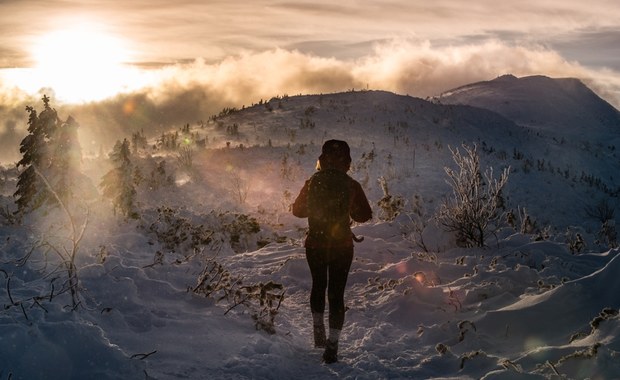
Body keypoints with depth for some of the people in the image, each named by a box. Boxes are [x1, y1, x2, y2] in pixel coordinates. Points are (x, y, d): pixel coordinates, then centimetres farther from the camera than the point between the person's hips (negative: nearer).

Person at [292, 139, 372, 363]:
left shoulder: (312, 183, -6)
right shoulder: (351, 186, -10)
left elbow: (297, 210, 3)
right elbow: (364, 215, -3)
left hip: (315, 244, 2)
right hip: (342, 246, -1)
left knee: (318, 286, 25)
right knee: (336, 293, 4)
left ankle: (318, 328, 31)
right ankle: (332, 345, 0)